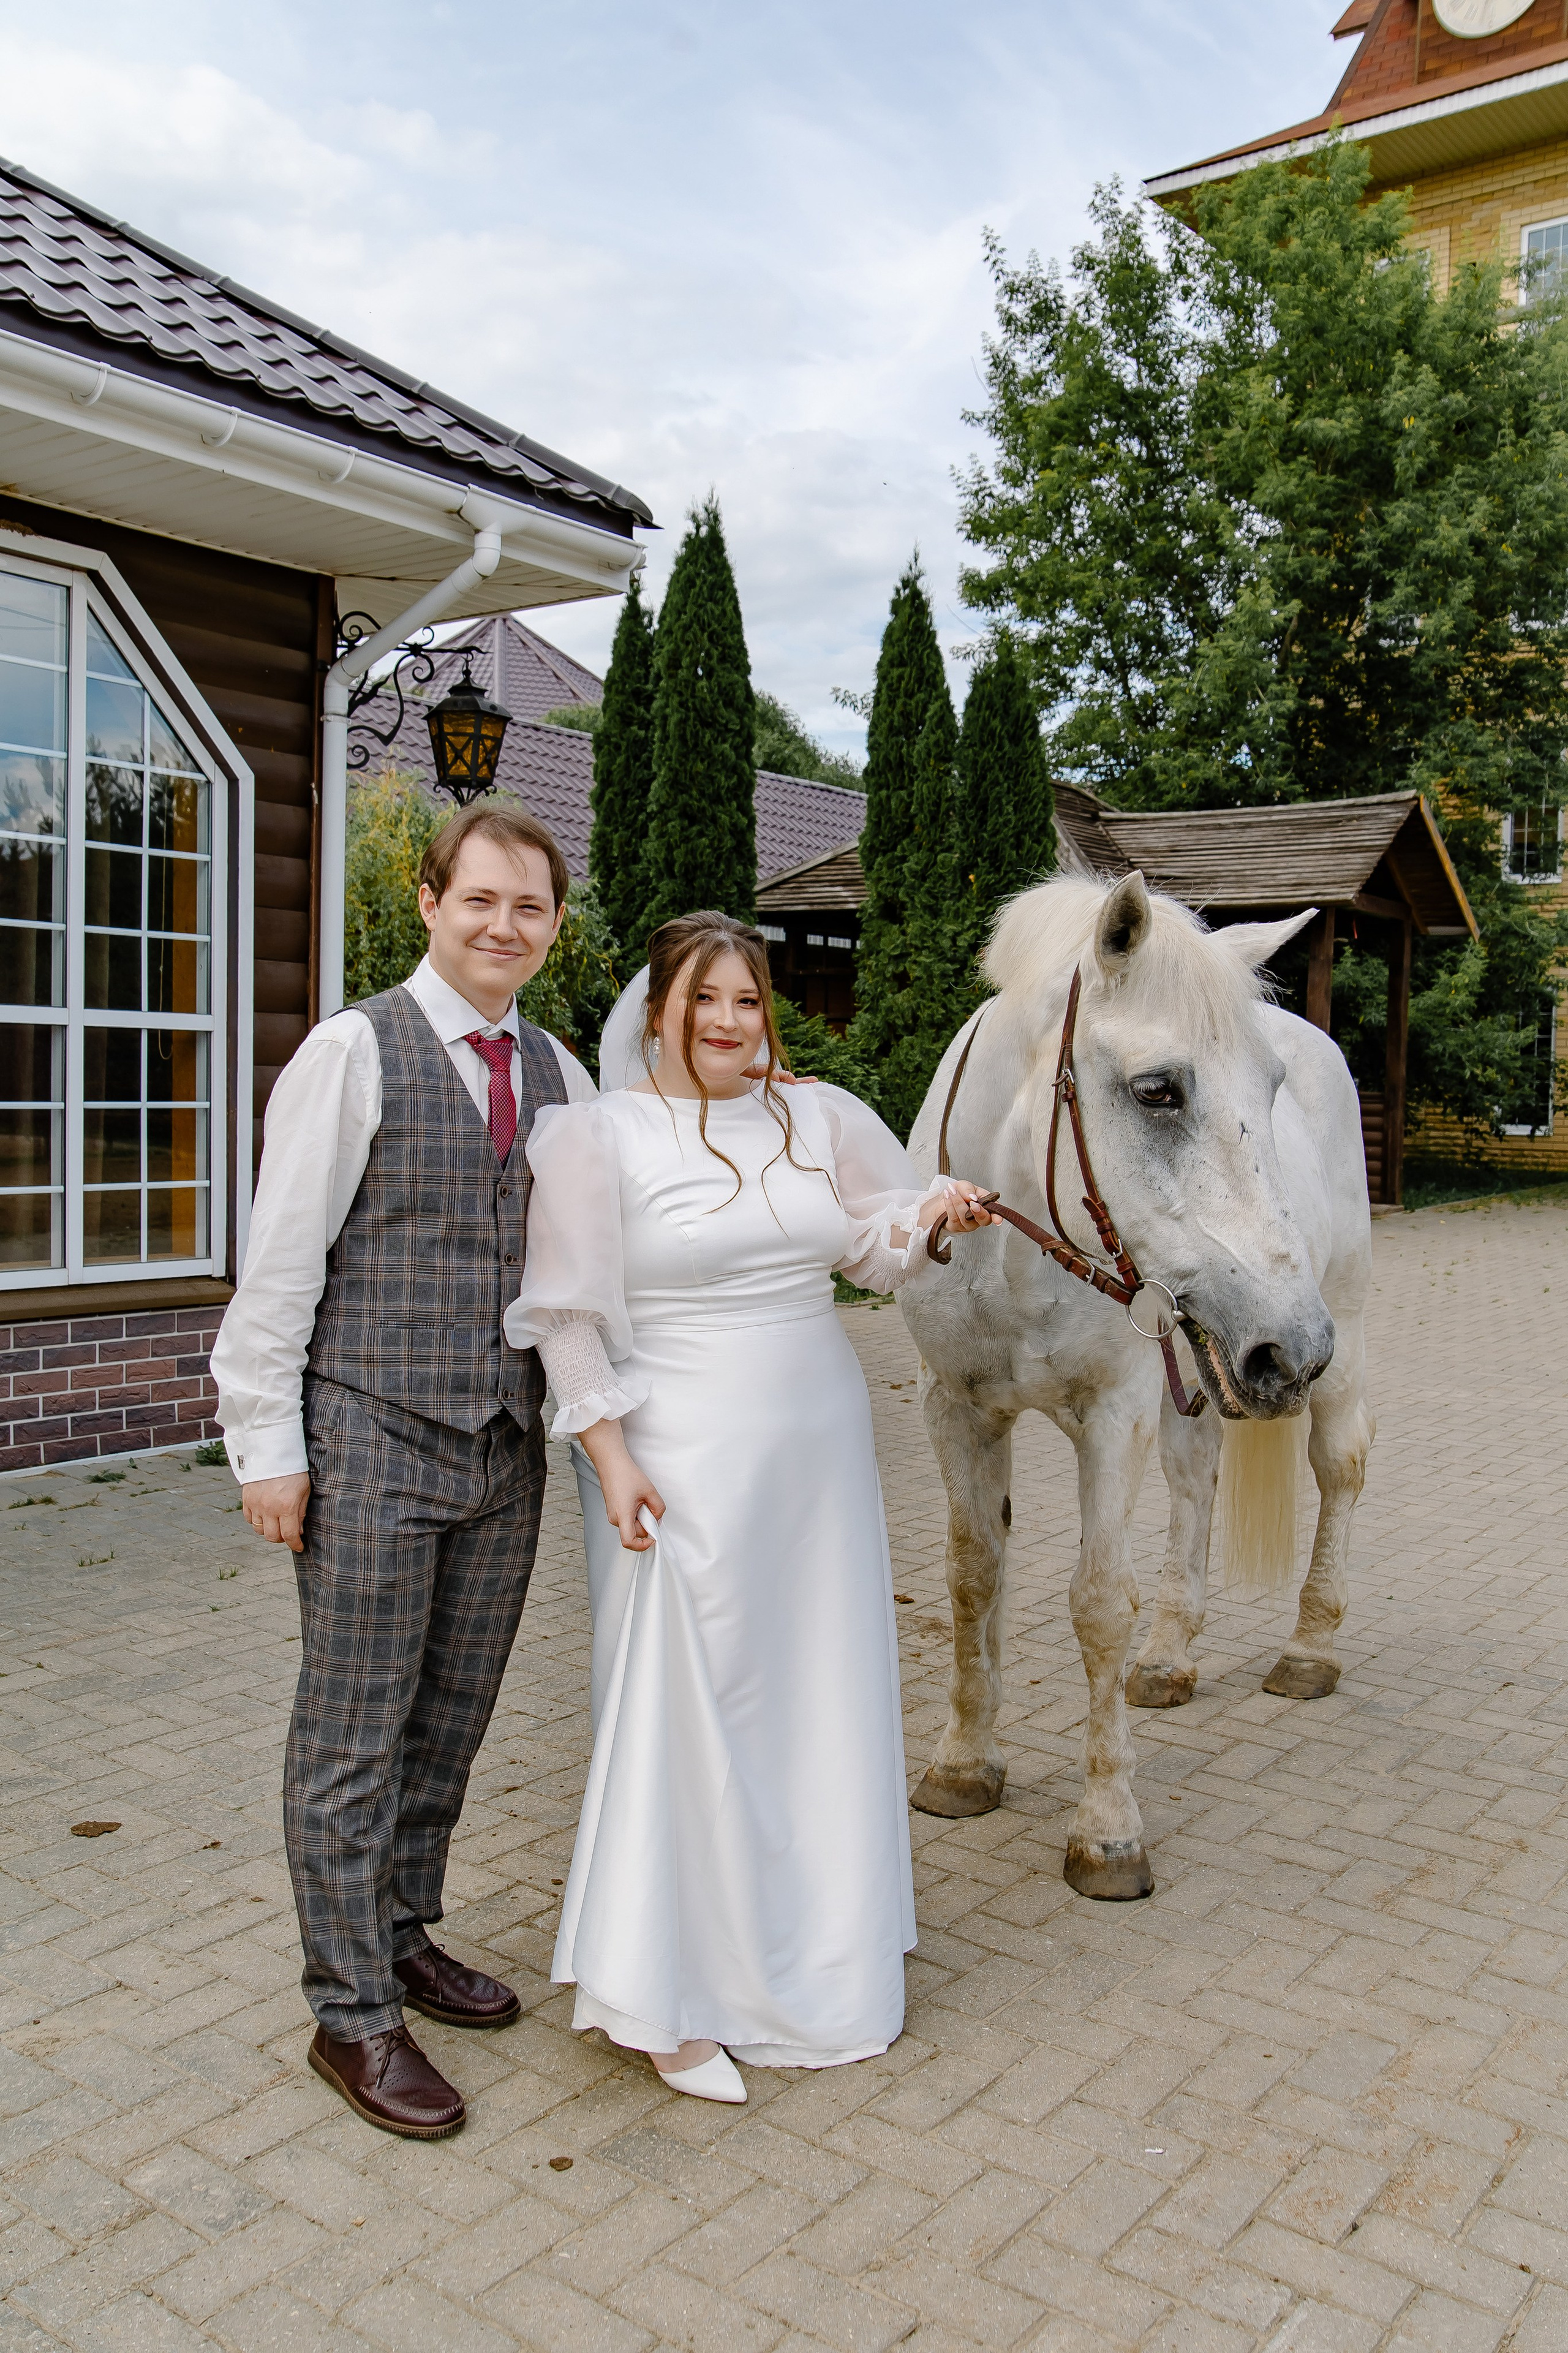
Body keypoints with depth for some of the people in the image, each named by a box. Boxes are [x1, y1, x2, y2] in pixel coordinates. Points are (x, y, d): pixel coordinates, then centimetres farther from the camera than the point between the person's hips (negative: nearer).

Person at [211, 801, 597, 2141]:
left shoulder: (561, 1078, 10)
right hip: (373, 1443, -5)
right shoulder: (353, 1052, -7)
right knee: (353, 1735, 4)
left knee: (453, 1717, 17)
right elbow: (282, 1258, -8)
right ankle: (353, 2016, 19)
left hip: (508, 1449, 6)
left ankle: (404, 1933, 37)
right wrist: (268, 1441, -9)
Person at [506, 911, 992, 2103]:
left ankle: (810, 1955, 37)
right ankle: (667, 1997, 20)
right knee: (686, 1702, 2)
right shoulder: (600, 1133, -7)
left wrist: (934, 1213, -5)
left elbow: (876, 1242, 16)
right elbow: (569, 1317, -8)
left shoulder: (822, 1116, 6)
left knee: (823, 1689, 15)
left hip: (822, 1446, 6)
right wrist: (611, 1456, -13)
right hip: (682, 1461, -5)